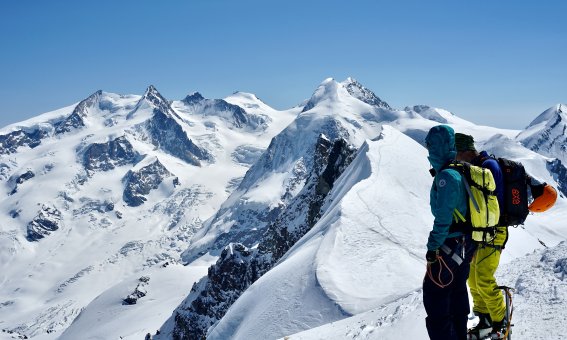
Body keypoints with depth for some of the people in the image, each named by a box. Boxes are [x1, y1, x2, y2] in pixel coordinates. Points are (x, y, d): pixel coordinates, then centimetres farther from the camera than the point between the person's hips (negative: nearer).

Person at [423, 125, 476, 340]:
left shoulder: (447, 176, -21)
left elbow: (443, 218, -22)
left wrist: (433, 246, -16)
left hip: (450, 244, -10)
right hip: (465, 243, 10)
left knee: (435, 294, -2)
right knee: (457, 291, 20)